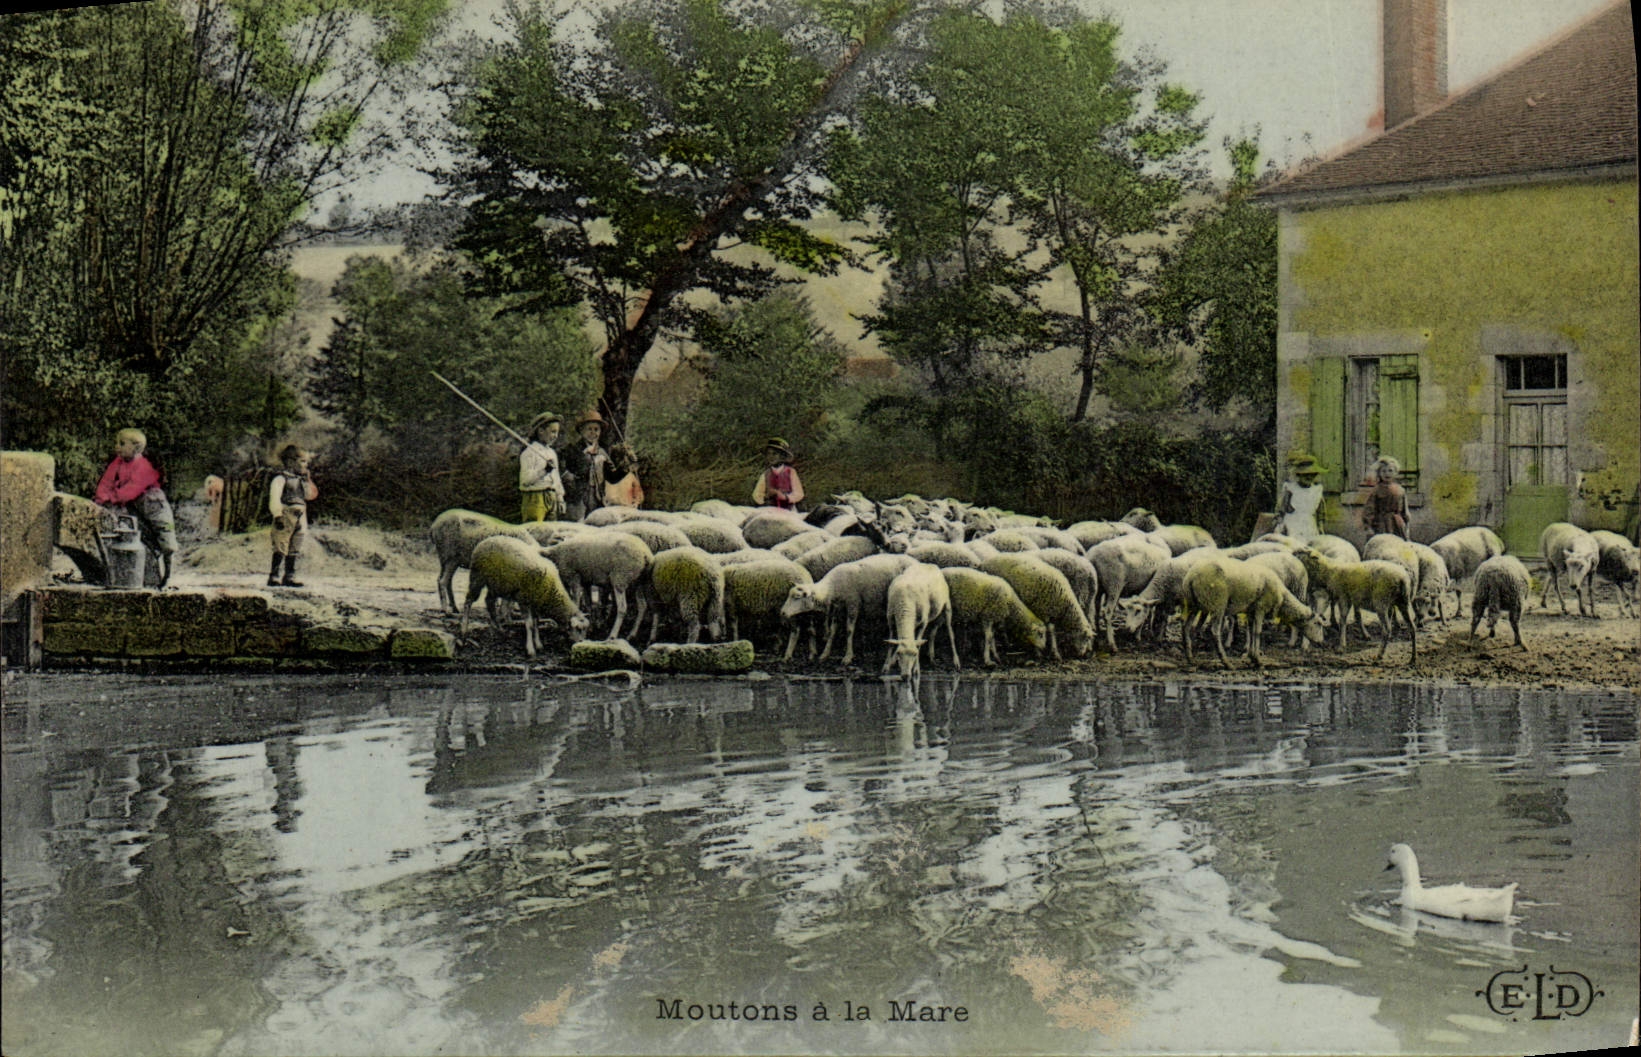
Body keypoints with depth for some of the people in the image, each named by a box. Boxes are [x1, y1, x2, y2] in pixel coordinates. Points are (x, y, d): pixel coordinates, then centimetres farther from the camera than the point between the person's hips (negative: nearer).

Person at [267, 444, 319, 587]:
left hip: (299, 518, 7)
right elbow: (274, 498, -13)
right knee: (280, 548, -8)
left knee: (294, 549, 10)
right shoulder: (280, 478, -6)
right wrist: (277, 515, -20)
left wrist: (307, 480, 10)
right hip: (285, 515, -7)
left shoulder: (300, 480, 17)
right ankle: (273, 576, -6)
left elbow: (311, 495, 20)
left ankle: (290, 576, 15)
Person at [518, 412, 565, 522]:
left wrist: (560, 501, 21)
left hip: (551, 500, 8)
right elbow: (525, 479, -16)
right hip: (534, 500, -8)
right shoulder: (528, 452, -6)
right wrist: (544, 470, -26)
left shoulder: (552, 452, 21)